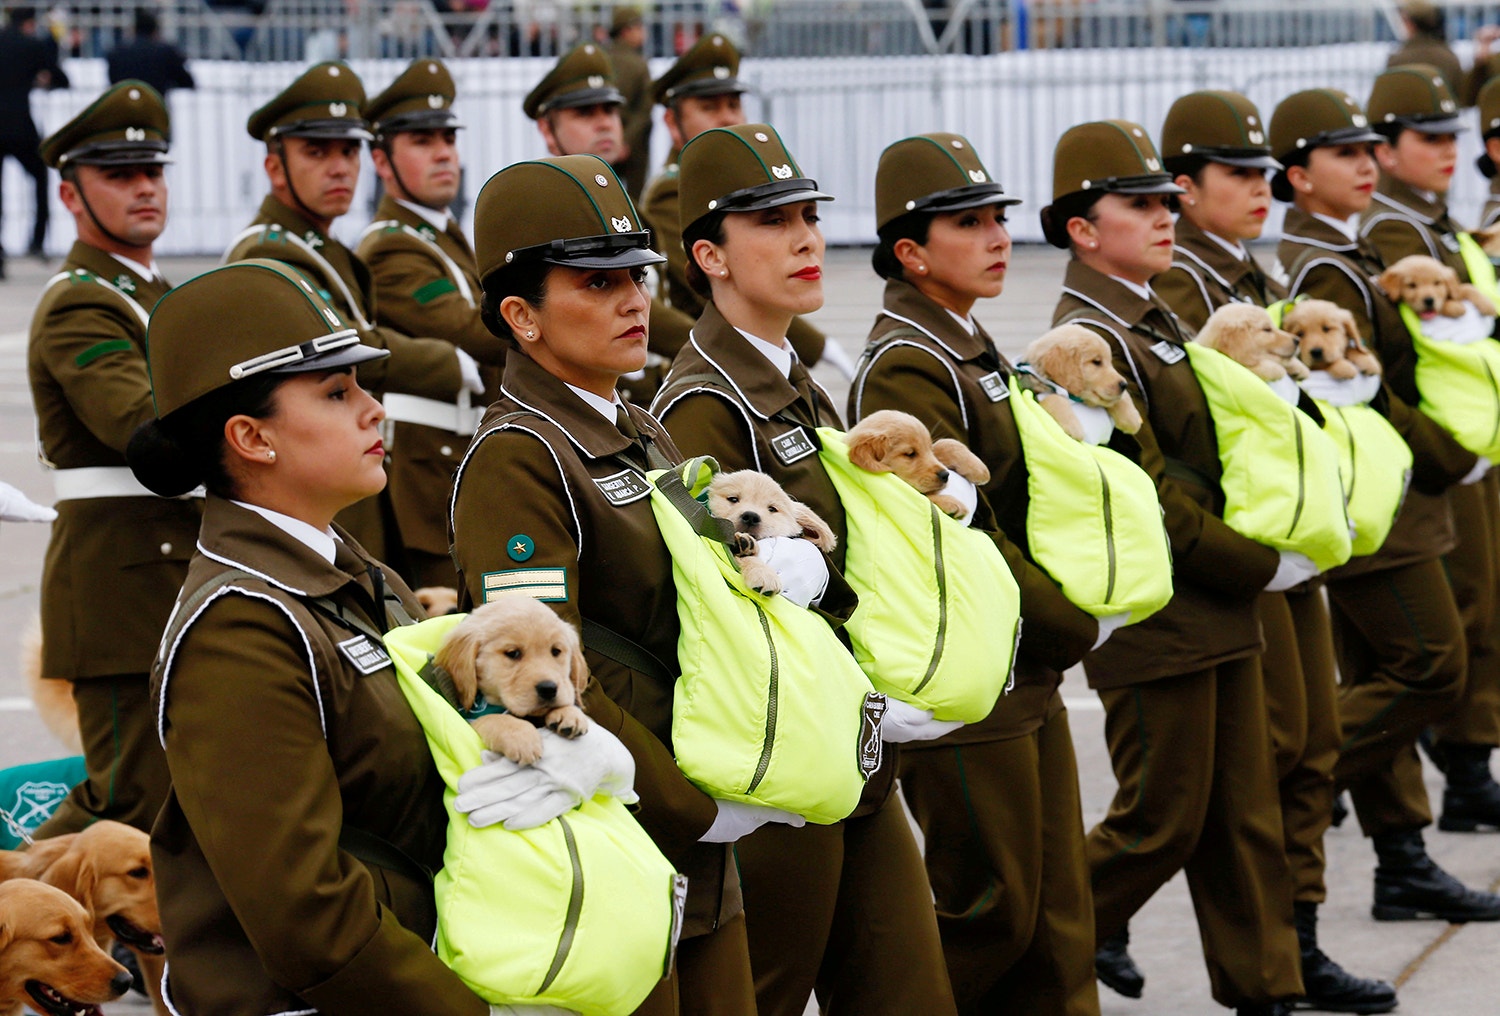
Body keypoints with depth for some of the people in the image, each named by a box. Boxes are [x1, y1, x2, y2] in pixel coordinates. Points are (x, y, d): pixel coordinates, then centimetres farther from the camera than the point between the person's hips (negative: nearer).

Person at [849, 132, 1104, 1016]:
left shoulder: (973, 350, 13)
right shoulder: (906, 369, -18)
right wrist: (1078, 627, -15)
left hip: (1029, 678, 9)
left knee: (1056, 908, 12)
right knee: (991, 911, -1)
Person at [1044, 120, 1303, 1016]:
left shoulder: (1157, 322, 14)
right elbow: (1150, 506, -20)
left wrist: (1289, 539, 6)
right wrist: (1268, 569, -14)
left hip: (1219, 615, 9)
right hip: (1156, 626, -9)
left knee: (1246, 812, 10)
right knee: (1165, 818, 1)